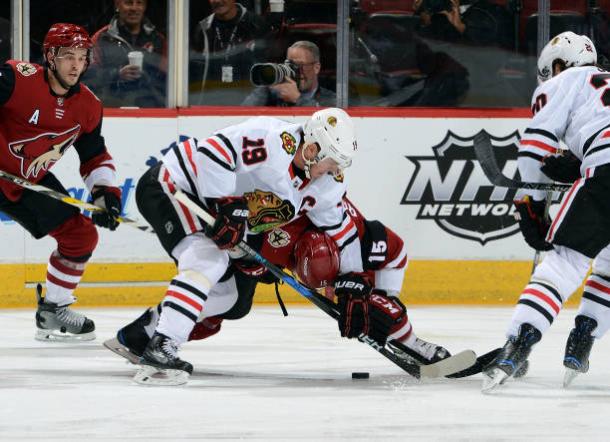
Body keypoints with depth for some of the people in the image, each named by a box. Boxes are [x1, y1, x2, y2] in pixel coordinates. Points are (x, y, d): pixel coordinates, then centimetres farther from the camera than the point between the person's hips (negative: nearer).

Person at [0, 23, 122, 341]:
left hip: (31, 181, 7)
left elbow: (96, 157, 9)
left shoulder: (88, 107, 0)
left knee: (81, 236, 6)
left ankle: (52, 313, 21)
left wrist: (106, 192, -5)